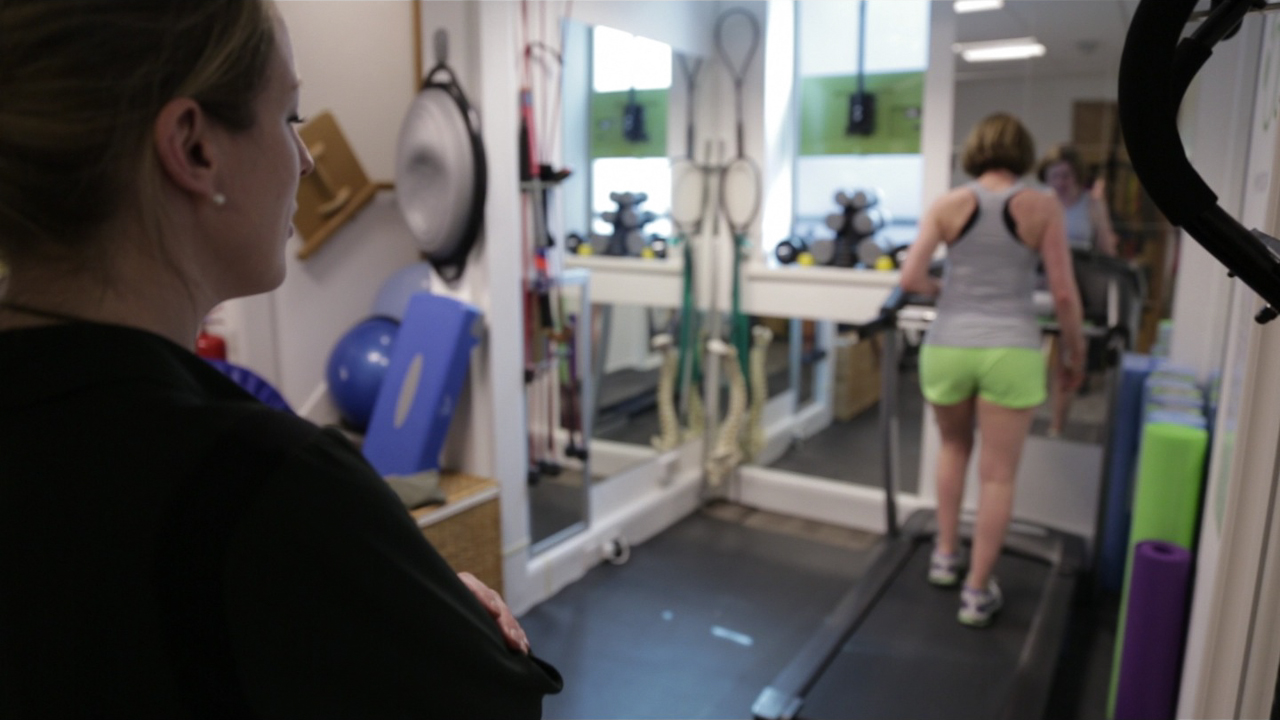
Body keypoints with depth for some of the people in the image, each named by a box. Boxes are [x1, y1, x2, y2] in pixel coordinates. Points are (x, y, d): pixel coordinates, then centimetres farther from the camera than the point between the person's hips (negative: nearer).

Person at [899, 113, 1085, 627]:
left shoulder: (948, 204, 1)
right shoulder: (1042, 206, -2)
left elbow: (910, 279, -5)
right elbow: (1064, 295, -3)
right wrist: (1075, 355, 10)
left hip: (947, 347, 2)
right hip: (1010, 350, -2)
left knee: (954, 446, 27)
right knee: (998, 475, 9)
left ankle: (945, 556, 33)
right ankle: (977, 592, 17)